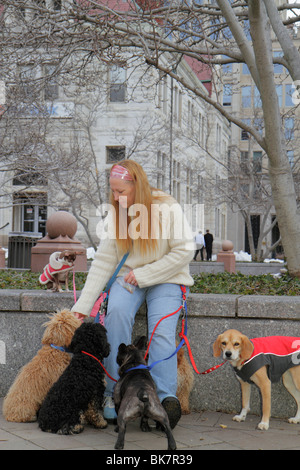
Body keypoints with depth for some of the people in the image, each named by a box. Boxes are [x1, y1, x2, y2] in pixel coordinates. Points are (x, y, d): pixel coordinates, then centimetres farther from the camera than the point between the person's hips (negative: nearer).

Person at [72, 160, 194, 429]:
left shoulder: (167, 209, -10)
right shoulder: (116, 214, 2)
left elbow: (184, 251, -12)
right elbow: (103, 262, 1)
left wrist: (143, 274, -15)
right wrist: (82, 305, -5)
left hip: (165, 279, -3)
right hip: (128, 278, 3)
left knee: (162, 330, -28)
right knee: (117, 311, -28)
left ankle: (166, 399, -32)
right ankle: (114, 392, -25)